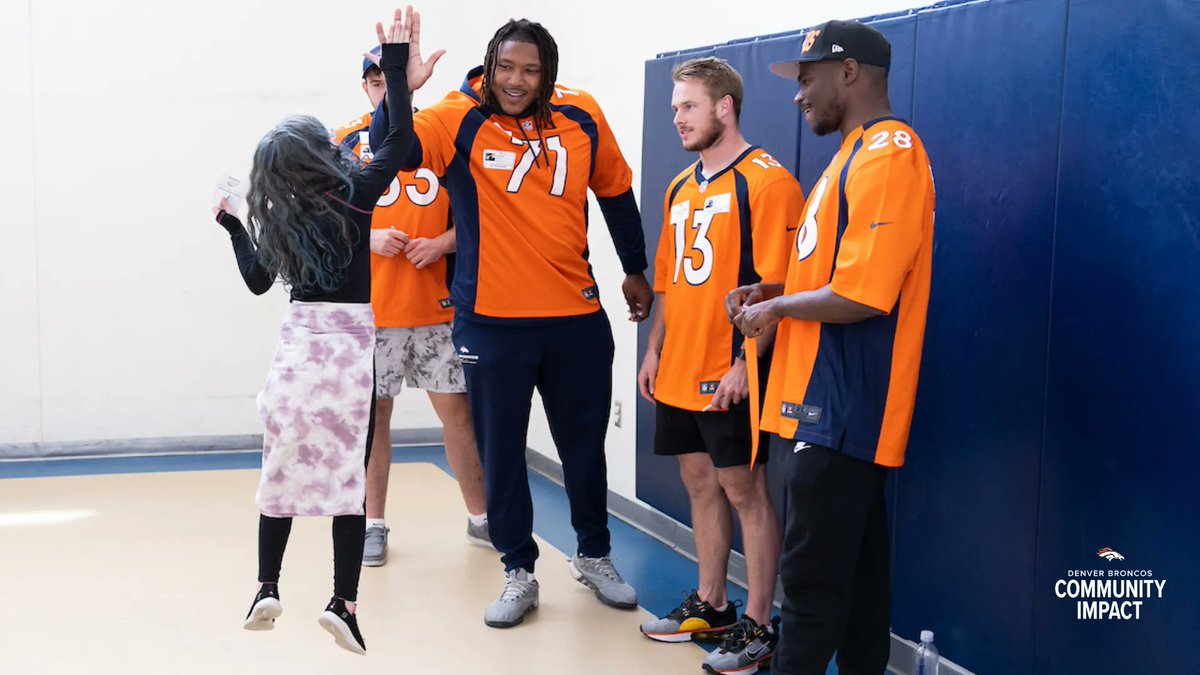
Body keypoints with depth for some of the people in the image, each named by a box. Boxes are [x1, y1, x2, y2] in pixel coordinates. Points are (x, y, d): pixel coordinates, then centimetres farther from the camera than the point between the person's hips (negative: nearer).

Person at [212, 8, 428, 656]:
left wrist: (232, 227, 28)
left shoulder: (278, 219, 3)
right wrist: (396, 61, 1)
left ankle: (267, 590, 16)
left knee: (282, 468, 12)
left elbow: (258, 279, 15)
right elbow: (399, 137, -1)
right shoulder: (353, 196, -6)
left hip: (298, 346, 3)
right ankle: (343, 603, 0)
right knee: (348, 472, 1)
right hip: (350, 345, -3)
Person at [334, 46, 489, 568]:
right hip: (370, 307, 0)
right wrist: (368, 237, -14)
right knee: (375, 413, 6)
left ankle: (479, 518, 18)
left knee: (458, 410, 4)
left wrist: (442, 243, -10)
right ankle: (375, 525, 19)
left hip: (437, 307, 1)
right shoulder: (346, 143, 4)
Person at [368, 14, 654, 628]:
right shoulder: (459, 120, -8)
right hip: (491, 320, -2)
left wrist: (634, 270, 20)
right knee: (500, 451, 7)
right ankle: (519, 572, 24)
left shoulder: (582, 117, 0)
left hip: (577, 317, 2)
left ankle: (594, 555, 36)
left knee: (584, 444, 14)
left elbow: (615, 191, 14)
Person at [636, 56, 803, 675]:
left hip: (729, 375, -8)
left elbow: (775, 285, -17)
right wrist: (655, 351, 14)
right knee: (700, 483, 15)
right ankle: (710, 607, 28)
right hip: (680, 370, 8)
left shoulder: (765, 181, -11)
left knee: (744, 489, -1)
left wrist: (746, 363, -21)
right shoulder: (681, 189, 14)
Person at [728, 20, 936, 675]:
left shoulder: (887, 154, -15)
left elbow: (861, 295, -23)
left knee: (812, 576, -4)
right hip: (832, 404, 10)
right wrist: (772, 291, 11)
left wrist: (774, 311, -8)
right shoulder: (857, 153, 18)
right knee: (855, 565, 16)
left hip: (839, 411, -10)